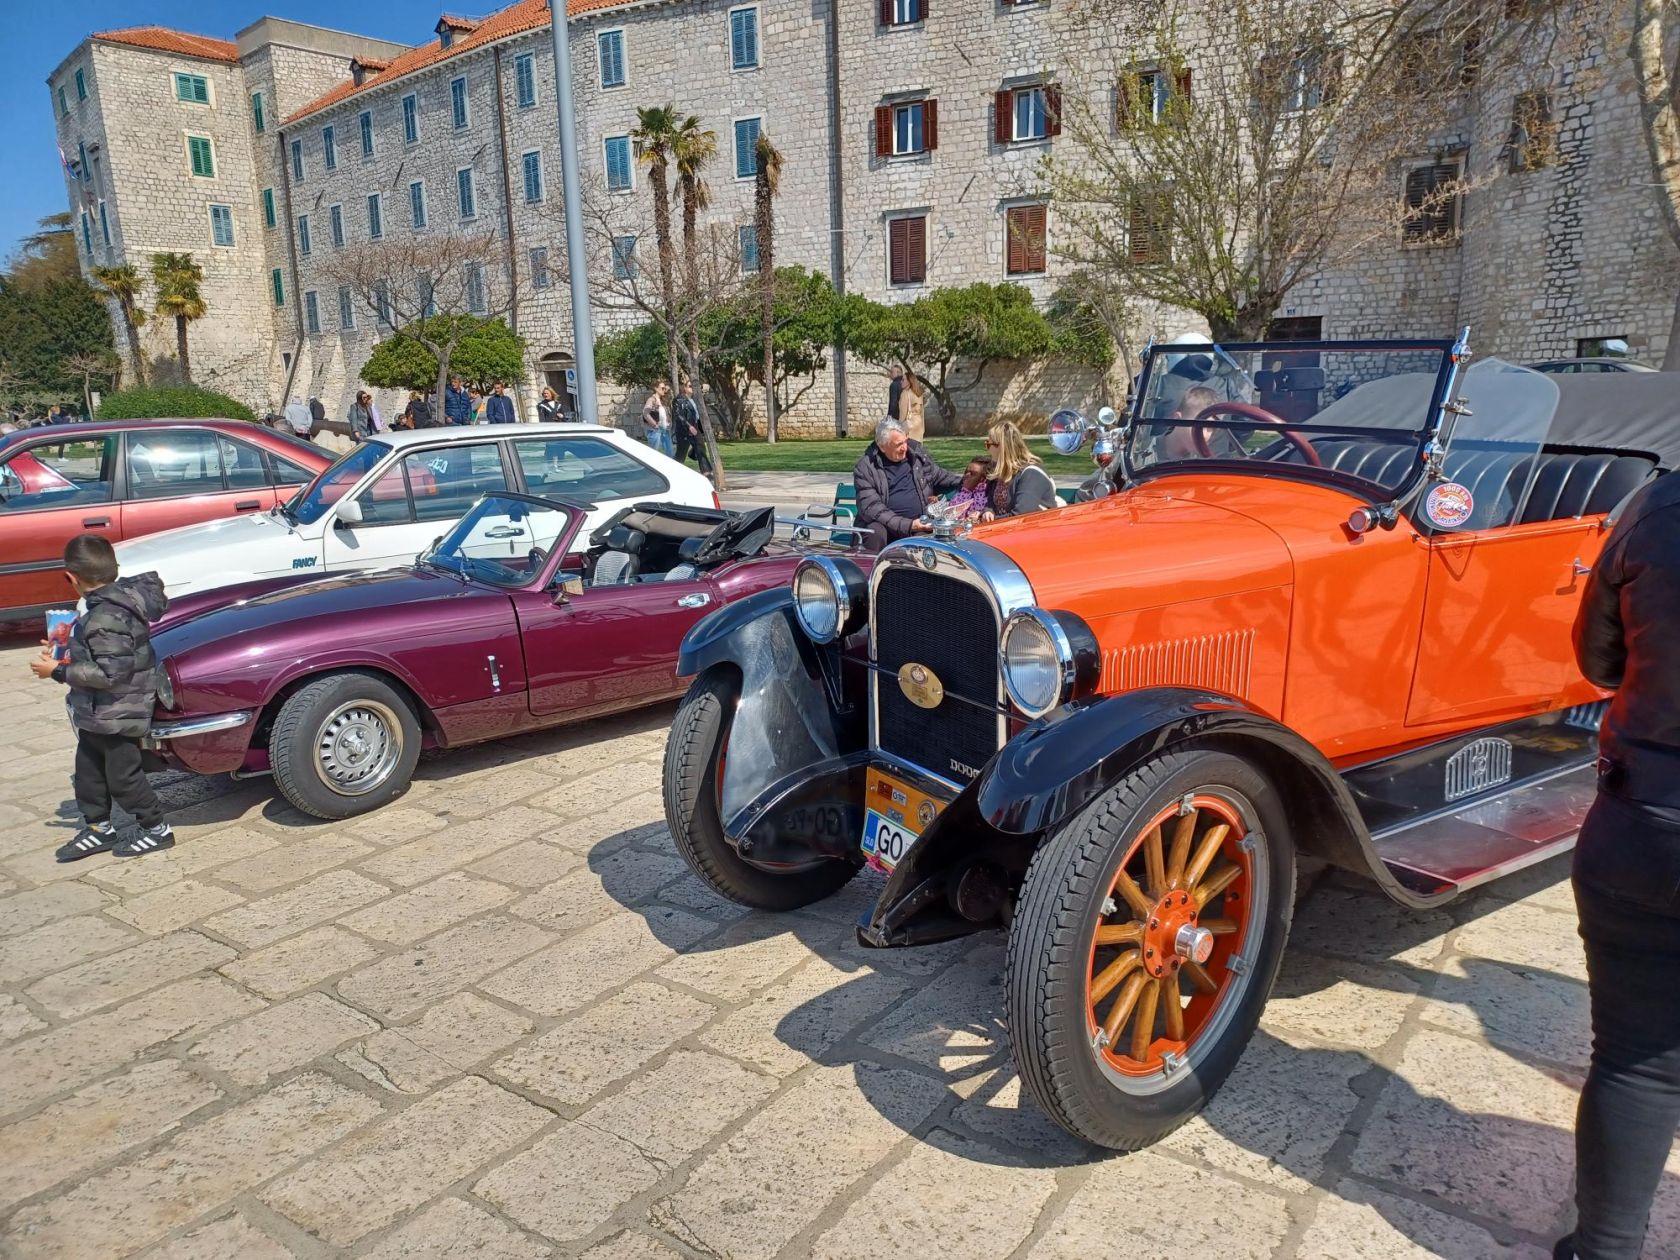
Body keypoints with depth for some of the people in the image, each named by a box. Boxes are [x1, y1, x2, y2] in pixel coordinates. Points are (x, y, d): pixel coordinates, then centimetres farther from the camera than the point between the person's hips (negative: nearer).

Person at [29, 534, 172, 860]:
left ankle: (156, 829, 20)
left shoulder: (106, 617, -27)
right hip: (98, 715, 10)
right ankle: (98, 829, 34)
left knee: (122, 776, 6)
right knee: (89, 772, 21)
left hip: (115, 716, -10)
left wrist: (58, 671, -21)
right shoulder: (120, 599, 2)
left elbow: (110, 673, -29)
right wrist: (67, 655, 16)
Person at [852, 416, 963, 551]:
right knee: (876, 533, -34)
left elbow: (938, 476, 27)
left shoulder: (918, 452, 9)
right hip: (885, 525, -3)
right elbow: (871, 508, -15)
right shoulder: (865, 468, -6)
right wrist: (906, 525, -25)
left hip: (919, 524, 3)